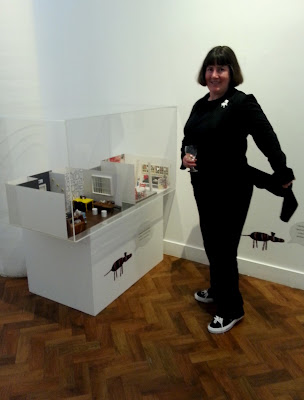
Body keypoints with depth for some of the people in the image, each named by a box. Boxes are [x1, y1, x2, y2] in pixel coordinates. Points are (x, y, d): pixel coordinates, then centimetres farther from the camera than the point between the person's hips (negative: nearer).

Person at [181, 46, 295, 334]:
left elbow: (268, 140, -13)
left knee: (223, 248, 2)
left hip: (231, 189, -8)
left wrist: (282, 175, -7)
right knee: (210, 243, 20)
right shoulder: (201, 104, 8)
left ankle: (231, 309, 23)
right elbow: (188, 139, 17)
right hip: (203, 186, 8)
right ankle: (218, 290, 43)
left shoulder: (241, 103, -15)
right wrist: (185, 158, -3)